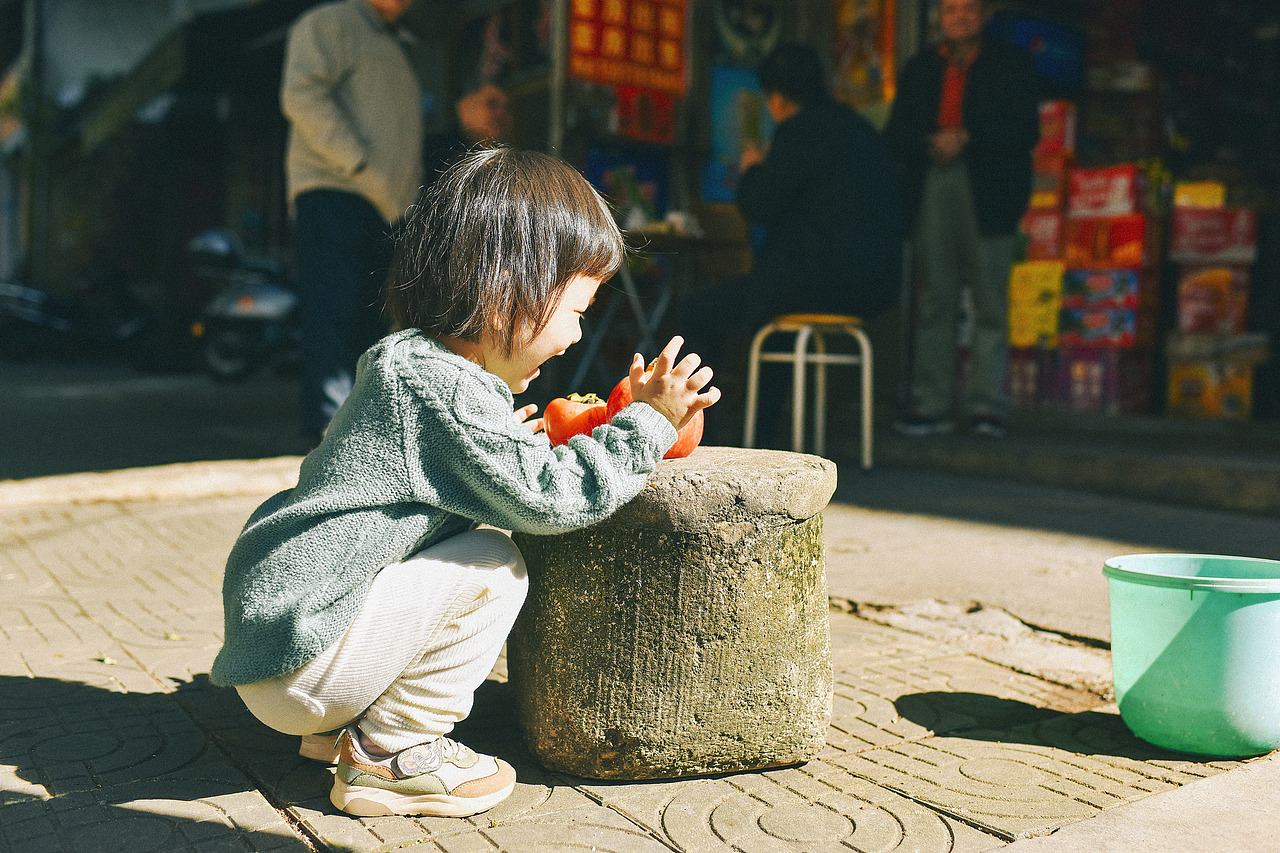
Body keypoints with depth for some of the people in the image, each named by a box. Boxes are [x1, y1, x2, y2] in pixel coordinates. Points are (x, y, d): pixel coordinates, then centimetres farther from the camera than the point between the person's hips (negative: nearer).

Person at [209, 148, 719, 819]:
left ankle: (337, 727, 20)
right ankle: (391, 752, -3)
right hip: (296, 665, -10)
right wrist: (646, 423, -13)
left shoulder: (409, 363, 12)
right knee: (494, 567, -15)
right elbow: (548, 498, -21)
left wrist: (505, 440, 20)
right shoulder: (443, 390, -21)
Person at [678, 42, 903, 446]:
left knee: (696, 311, 0)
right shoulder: (859, 126, 17)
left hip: (829, 278, -10)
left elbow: (756, 205, -9)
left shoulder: (800, 129, -9)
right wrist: (765, 172, 29)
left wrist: (751, 169, 11)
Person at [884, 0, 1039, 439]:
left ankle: (986, 404, -3)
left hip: (988, 193, -2)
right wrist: (931, 143, -7)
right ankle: (930, 405, 2)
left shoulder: (1011, 64, 11)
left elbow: (1025, 132, 1)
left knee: (990, 301, -6)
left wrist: (966, 139, -10)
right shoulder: (919, 69, 20)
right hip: (931, 192, 2)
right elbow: (896, 135, 13)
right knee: (932, 301, -1)